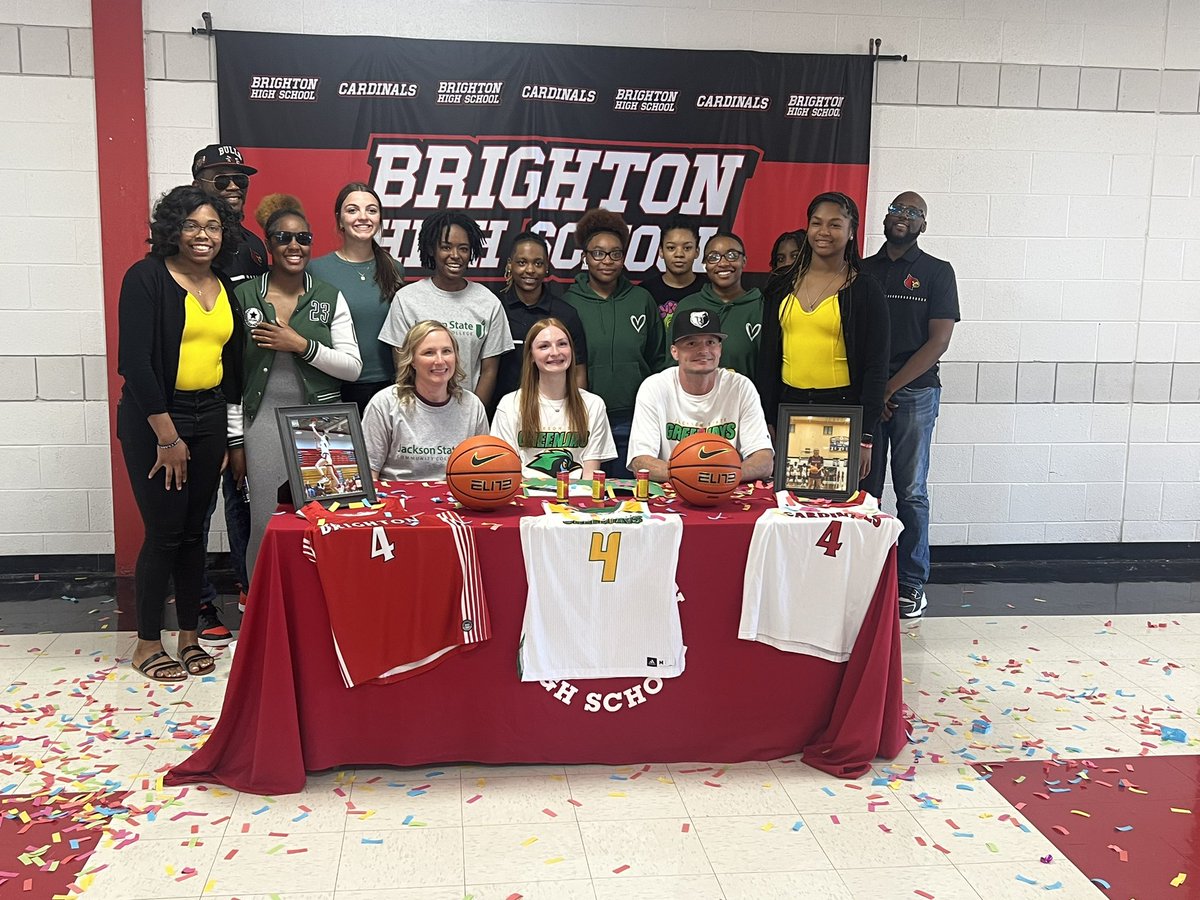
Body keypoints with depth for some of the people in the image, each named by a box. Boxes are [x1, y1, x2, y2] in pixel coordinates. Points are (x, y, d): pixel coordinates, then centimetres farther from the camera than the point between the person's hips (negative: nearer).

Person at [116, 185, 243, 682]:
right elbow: (135, 361, -15)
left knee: (195, 530, 11)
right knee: (165, 532, -2)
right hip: (154, 420, -6)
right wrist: (167, 437, -17)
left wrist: (229, 435, 11)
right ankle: (147, 644, 13)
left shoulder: (224, 288, 10)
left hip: (209, 419, 6)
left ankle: (190, 636, 23)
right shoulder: (147, 278, -9)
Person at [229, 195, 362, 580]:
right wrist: (236, 440, 1)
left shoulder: (330, 297, 4)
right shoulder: (244, 296, 2)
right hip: (263, 422, -1)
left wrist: (301, 345, -14)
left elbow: (352, 367, -1)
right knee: (266, 522, 1)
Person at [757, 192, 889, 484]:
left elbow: (876, 367, -3)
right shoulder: (781, 284, 9)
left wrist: (866, 437, -9)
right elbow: (767, 355, 12)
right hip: (788, 405, 3)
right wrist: (766, 421, 6)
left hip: (841, 409, -3)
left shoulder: (865, 290, -1)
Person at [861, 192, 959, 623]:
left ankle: (912, 583, 7)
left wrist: (890, 388, -9)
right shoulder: (863, 271, 12)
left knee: (911, 491, 0)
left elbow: (939, 341, -4)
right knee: (864, 488, 3)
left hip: (915, 393, -2)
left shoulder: (937, 272, 4)